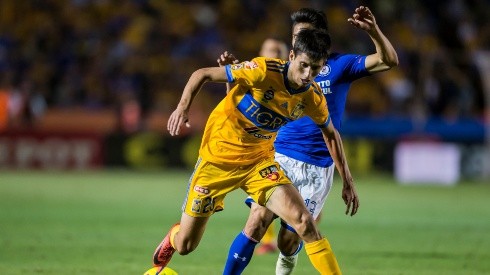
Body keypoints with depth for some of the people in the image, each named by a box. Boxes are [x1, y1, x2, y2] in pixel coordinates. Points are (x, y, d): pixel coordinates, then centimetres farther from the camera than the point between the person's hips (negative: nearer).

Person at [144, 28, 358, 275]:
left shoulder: (313, 97, -9)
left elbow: (331, 135, 12)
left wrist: (348, 182, 10)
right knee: (185, 245, 5)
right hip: (218, 158, -3)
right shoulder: (264, 70, -24)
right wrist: (183, 106, -34)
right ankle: (173, 237, 45)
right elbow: (202, 74, -17)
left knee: (304, 222, -22)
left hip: (260, 161, 3)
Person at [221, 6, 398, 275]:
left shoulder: (339, 65, 3)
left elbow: (389, 61, -7)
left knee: (288, 242, 0)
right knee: (257, 221, -20)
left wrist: (373, 30, -24)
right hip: (280, 158, 1)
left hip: (316, 168, -1)